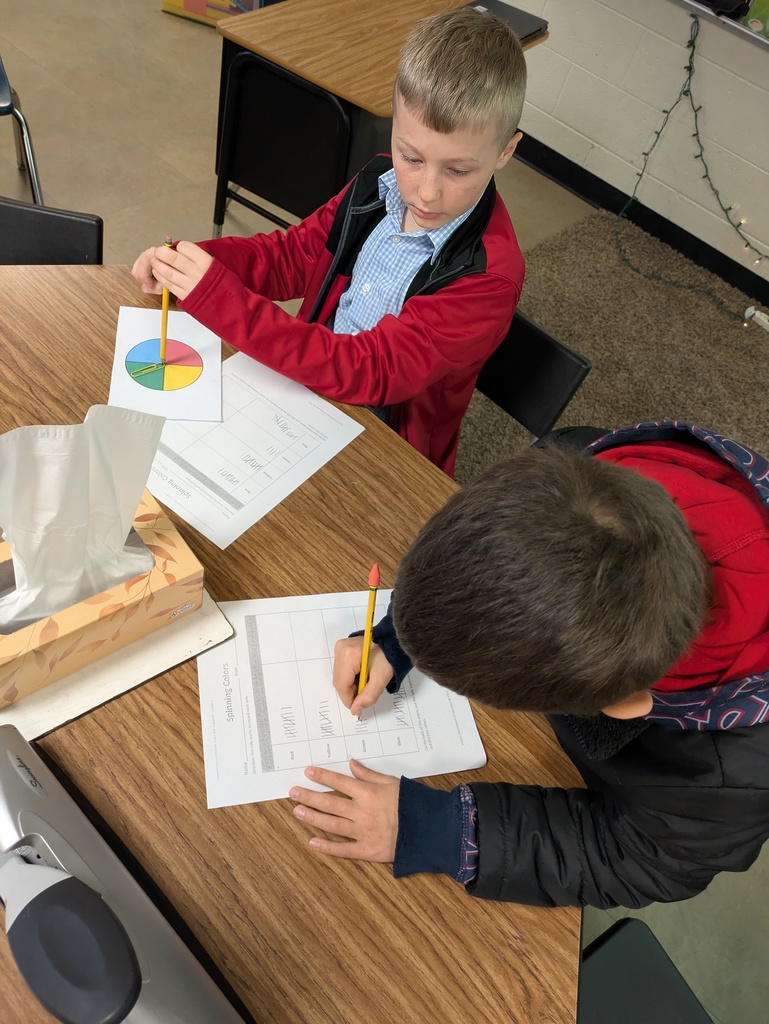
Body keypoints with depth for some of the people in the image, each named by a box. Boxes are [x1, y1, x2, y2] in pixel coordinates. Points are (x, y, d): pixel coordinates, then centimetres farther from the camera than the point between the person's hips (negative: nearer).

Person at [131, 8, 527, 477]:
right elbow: (293, 253, 5)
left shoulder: (490, 275, -26)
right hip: (307, 379, 6)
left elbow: (369, 371, -31)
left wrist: (219, 299, -36)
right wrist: (187, 260, -12)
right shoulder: (382, 184, -7)